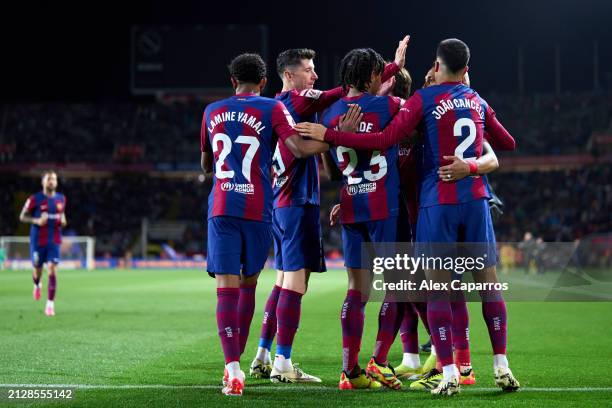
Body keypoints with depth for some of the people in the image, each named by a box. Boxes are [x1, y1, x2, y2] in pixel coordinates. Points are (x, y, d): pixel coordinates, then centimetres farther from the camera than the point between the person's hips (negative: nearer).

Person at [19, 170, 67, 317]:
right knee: (38, 270, 10)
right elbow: (22, 217, -1)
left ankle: (50, 304, -11)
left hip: (54, 241, 1)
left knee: (52, 270, -13)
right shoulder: (35, 199, -6)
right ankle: (37, 285, 49)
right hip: (38, 241, -1)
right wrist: (36, 221, -18)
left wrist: (63, 220, -1)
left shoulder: (61, 199, 5)